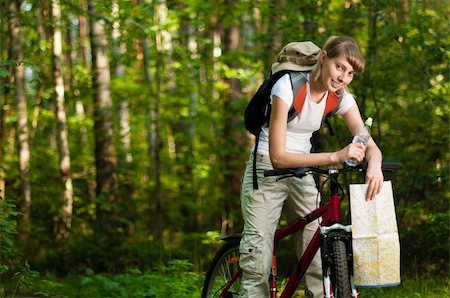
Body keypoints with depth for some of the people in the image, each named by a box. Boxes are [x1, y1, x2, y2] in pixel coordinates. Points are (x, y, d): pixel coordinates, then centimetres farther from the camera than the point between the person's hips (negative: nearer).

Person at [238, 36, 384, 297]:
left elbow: (369, 145, -11)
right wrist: (334, 157, -36)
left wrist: (374, 163, -36)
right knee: (257, 265, -12)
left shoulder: (341, 97, -5)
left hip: (302, 175, 5)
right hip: (267, 172, -5)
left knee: (320, 261, -7)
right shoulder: (288, 86, -22)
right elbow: (278, 157, -27)